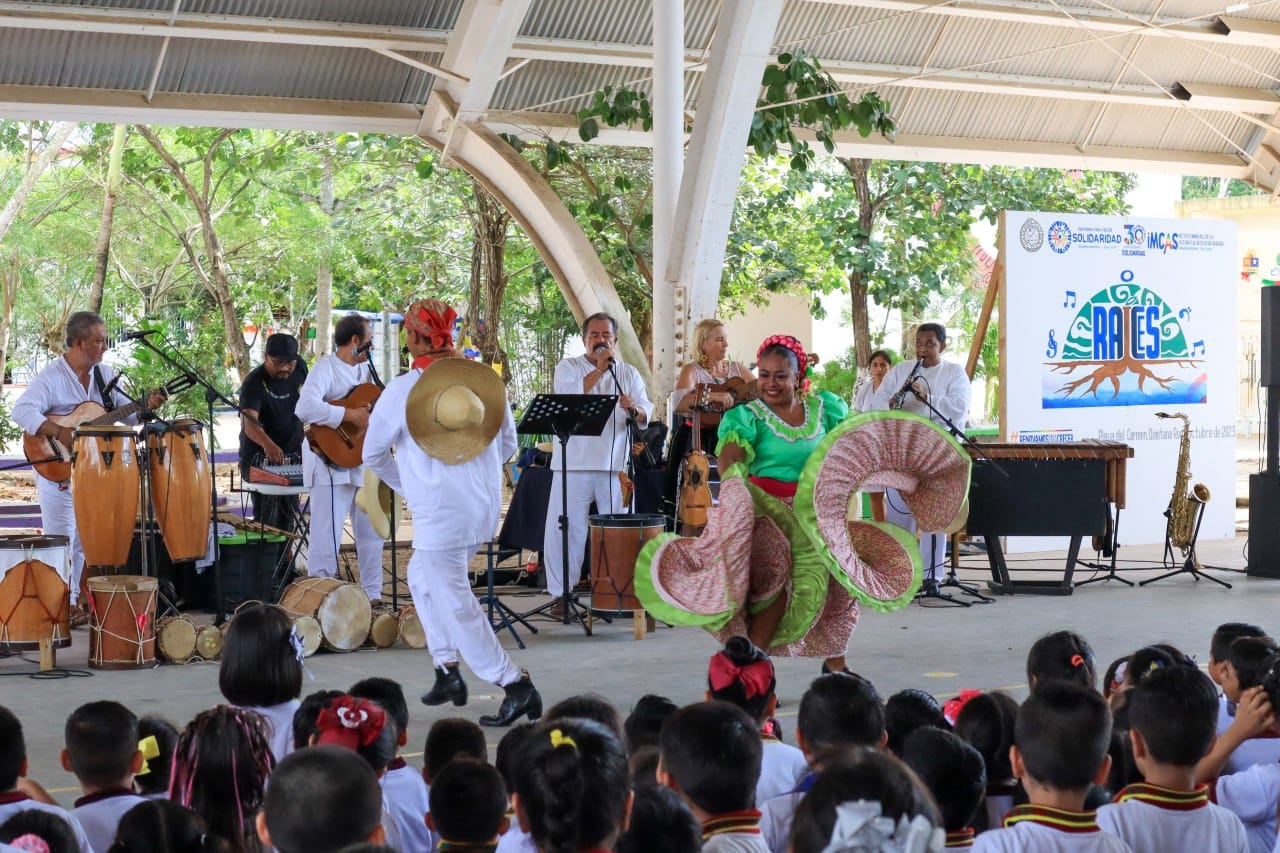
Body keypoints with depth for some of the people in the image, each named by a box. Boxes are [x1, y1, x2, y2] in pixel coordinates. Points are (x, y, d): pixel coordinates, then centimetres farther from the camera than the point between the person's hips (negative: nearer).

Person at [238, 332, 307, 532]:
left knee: (288, 518, 11)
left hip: (292, 455, 6)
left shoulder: (299, 368, -4)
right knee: (267, 520, -16)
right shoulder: (254, 383, -24)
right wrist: (267, 445, -59)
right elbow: (250, 423, -40)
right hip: (260, 457, -6)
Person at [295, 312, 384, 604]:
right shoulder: (326, 368, -12)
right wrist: (350, 415, -26)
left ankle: (372, 592, 23)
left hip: (364, 462, 9)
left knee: (371, 531, 13)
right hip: (331, 461, -8)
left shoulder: (365, 369, 15)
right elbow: (305, 408, -28)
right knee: (327, 535, -6)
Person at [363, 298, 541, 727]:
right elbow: (507, 444, 13)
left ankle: (516, 686, -5)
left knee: (457, 607, 1)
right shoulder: (486, 378, 3)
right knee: (422, 576, 25)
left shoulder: (401, 390, -9)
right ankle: (448, 670, 24)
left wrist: (408, 486, 21)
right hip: (486, 506, 6)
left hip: (439, 514, -6)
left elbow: (373, 455, 4)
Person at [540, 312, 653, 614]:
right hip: (574, 464, -2)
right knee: (565, 529, -3)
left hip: (615, 465, 2)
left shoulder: (629, 374, 14)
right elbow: (568, 396, -13)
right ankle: (561, 595, 4)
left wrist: (634, 410, -20)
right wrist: (599, 369, -16)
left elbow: (646, 415, 3)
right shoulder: (568, 367, 8)